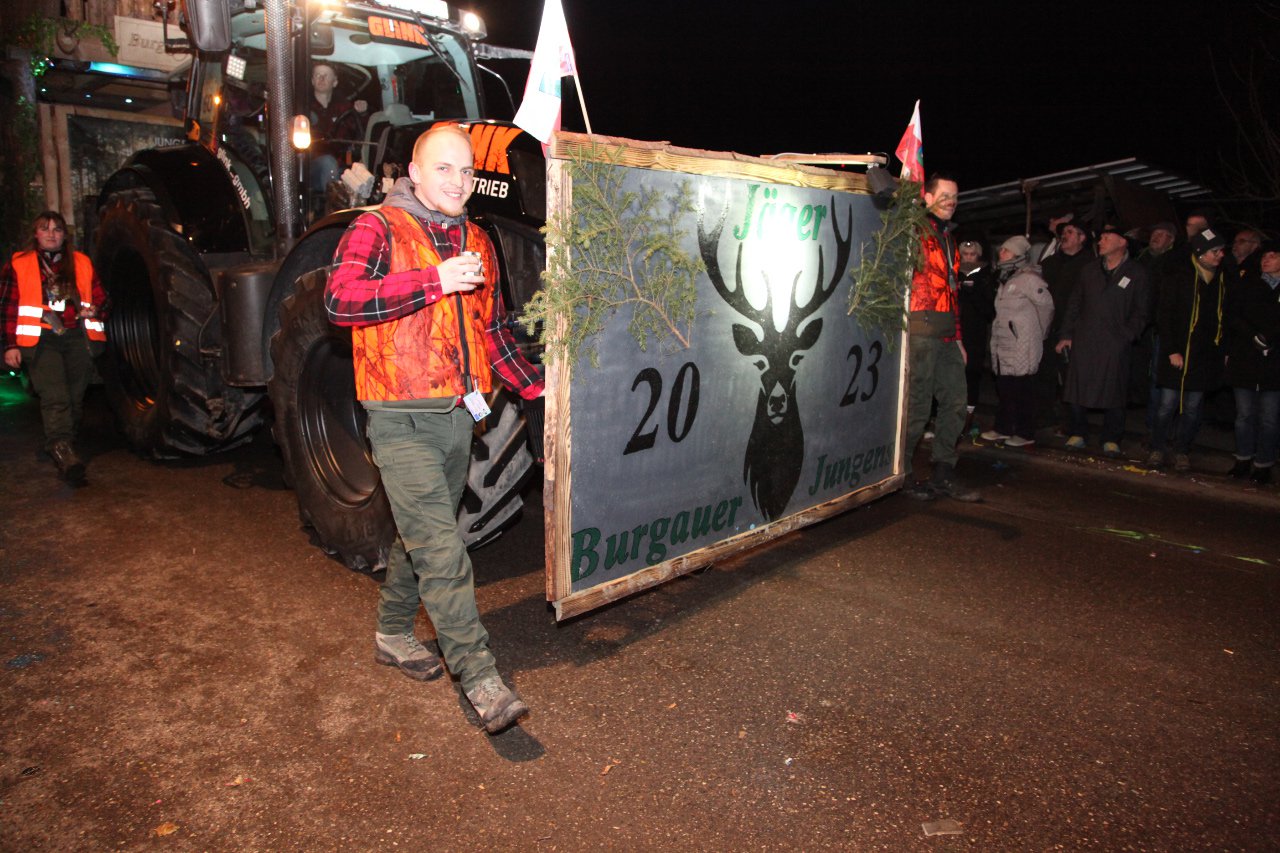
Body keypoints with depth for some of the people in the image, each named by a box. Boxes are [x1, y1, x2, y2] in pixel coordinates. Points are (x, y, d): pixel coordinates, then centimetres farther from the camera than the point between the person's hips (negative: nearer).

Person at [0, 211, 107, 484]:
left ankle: (64, 448, 18)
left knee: (76, 397, 4)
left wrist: (95, 310, -3)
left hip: (78, 338, 3)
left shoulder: (82, 263, 16)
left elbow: (100, 297, 22)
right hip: (40, 339, -3)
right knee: (55, 396, -19)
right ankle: (62, 448, -31)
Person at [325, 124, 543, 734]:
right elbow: (340, 299, -23)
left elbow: (492, 331, 23)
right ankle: (480, 678, -6)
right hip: (403, 420, -7)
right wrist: (434, 281, -27)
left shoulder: (476, 242, 16)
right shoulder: (378, 230, -5)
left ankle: (392, 633, 36)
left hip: (458, 415, 7)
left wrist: (535, 388, 15)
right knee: (441, 549, -11)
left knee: (420, 535, 18)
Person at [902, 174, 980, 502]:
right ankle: (901, 474, 8)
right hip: (921, 330, -9)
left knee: (955, 402, 9)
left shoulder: (947, 236, 23)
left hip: (945, 335, 9)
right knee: (917, 405, -5)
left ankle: (943, 474, 18)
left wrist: (957, 336, 22)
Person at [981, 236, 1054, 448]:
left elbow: (1048, 304, -10)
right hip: (1004, 346, 9)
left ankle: (1025, 433, 5)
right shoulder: (1007, 280, 17)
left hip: (1022, 347, -9)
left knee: (1022, 390, -3)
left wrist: (1040, 332, 2)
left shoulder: (1028, 279, -11)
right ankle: (1003, 428, 22)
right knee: (1004, 387, 13)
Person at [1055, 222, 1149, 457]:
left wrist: (1127, 336, -11)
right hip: (1083, 342, 3)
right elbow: (1074, 305, 14)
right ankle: (1077, 433, 15)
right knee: (1077, 389, 3)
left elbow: (1140, 312, 1)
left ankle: (1111, 440, 11)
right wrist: (1066, 334, 6)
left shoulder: (1136, 273, 3)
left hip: (1115, 346, -3)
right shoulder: (1089, 270, 14)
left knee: (1113, 392, 1)